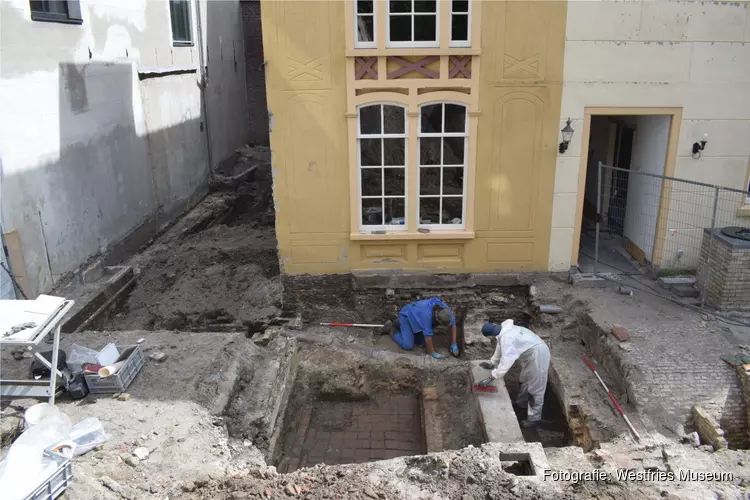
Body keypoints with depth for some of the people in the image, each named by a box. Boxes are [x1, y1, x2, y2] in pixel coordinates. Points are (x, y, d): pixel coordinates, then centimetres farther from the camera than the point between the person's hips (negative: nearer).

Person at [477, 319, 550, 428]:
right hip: (530, 353, 10)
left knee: (535, 388, 1)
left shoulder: (507, 337, -31)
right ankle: (521, 403, 48)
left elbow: (506, 361, -36)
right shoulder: (503, 330, 0)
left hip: (538, 355, -10)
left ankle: (534, 418, 12)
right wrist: (492, 363, 24)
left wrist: (490, 378, -34)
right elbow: (500, 349, 18)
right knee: (524, 380, 27)